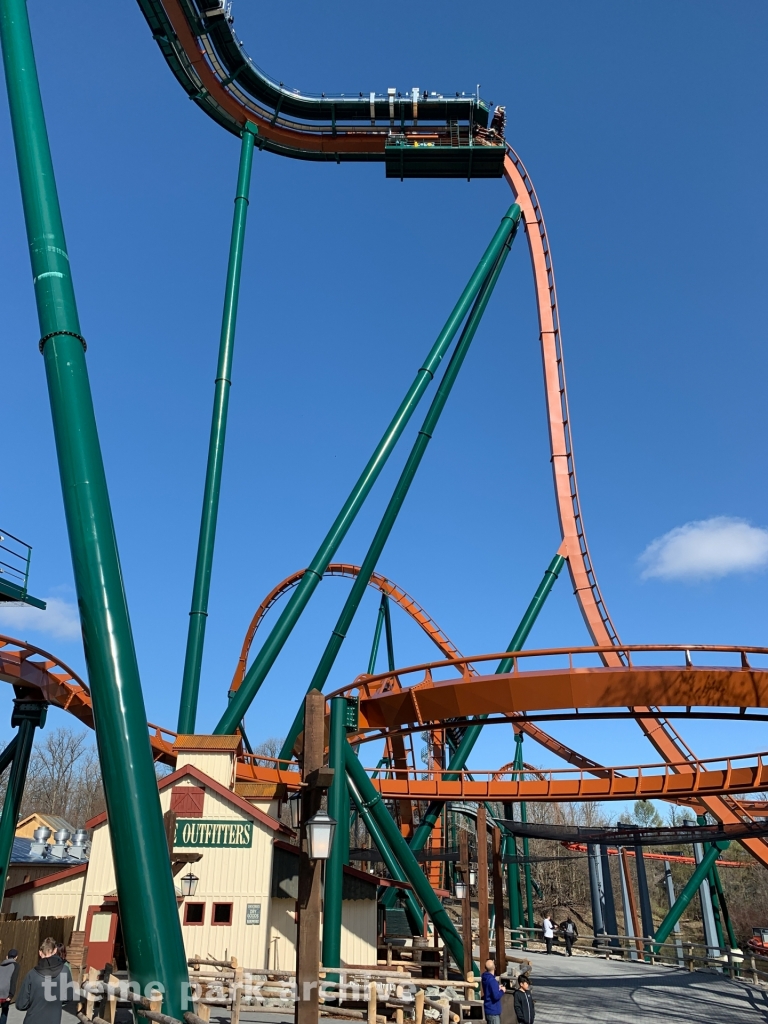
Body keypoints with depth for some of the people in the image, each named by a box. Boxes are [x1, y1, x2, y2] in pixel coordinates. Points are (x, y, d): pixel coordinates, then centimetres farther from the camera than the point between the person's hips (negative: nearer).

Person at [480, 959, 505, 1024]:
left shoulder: (485, 978, 6)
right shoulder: (492, 980, -25)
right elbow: (496, 996, -27)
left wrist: (498, 988, 5)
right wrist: (502, 991, -9)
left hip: (489, 1009, 9)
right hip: (493, 1011, -9)